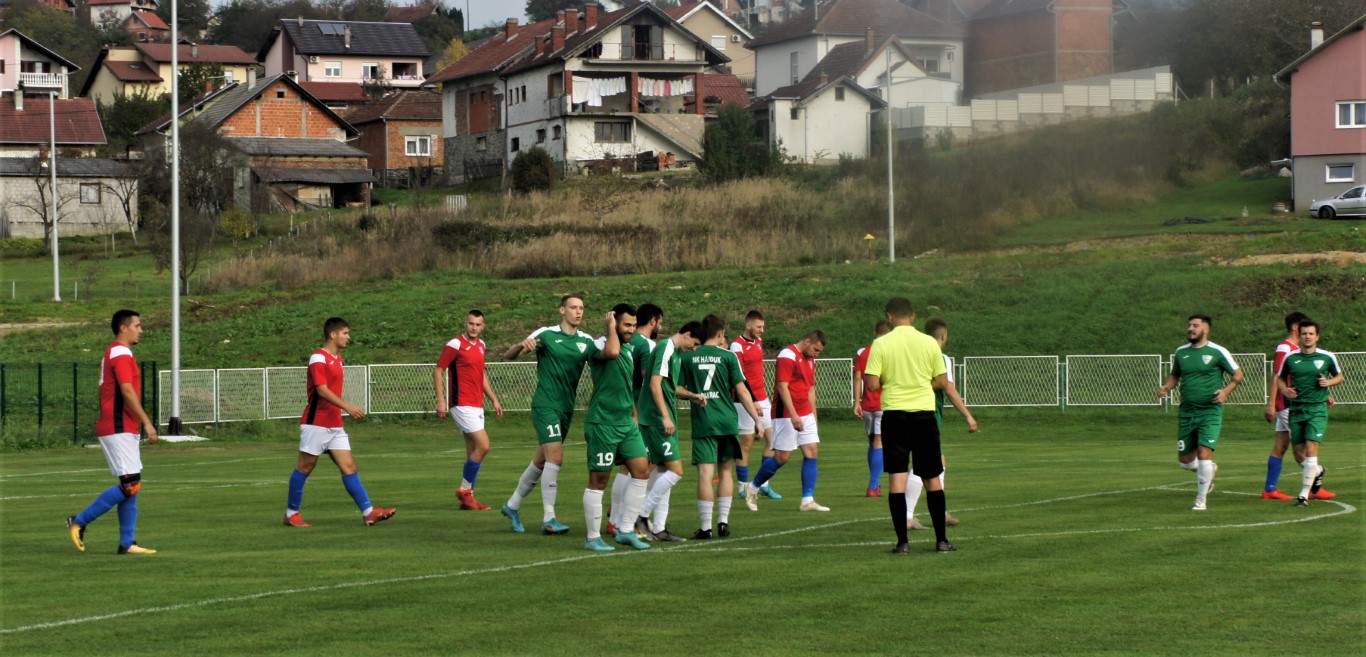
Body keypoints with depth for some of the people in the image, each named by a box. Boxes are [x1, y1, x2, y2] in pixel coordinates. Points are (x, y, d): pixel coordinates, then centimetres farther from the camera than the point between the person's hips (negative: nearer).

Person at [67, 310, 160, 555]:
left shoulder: (114, 353, 19)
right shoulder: (121, 354, -12)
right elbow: (127, 392, -21)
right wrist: (147, 423, -21)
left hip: (123, 430, 11)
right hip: (119, 430, -11)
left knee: (131, 486, 8)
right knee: (131, 485, -11)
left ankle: (127, 543, 7)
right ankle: (79, 521, -5)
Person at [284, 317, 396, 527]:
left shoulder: (337, 359, 15)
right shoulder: (319, 358, -13)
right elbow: (322, 390, -22)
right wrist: (347, 407, -29)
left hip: (335, 425, 8)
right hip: (316, 423, -8)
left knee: (349, 467, 0)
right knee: (305, 467, 0)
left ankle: (368, 512, -7)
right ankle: (291, 514, 10)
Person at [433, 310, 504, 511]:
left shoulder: (481, 345, 14)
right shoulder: (455, 345, -9)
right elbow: (437, 371, -9)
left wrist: (494, 400, 22)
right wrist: (441, 400, -16)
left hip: (477, 406, 8)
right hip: (462, 405, -8)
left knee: (473, 452, 7)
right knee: (483, 445, -15)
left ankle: (467, 498, 11)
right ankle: (464, 490, -4)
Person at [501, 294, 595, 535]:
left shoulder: (586, 341, 7)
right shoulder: (546, 334, -7)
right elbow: (510, 355, -8)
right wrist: (522, 345, -31)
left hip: (566, 409, 6)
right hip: (545, 406, -6)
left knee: (541, 461, 13)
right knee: (555, 458, -16)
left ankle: (513, 505, 30)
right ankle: (549, 519, -13)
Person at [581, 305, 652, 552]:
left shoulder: (628, 352, 16)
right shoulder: (598, 346, -11)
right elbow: (611, 352, -36)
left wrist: (634, 418, 22)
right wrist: (611, 327, -19)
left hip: (626, 423, 8)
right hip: (603, 423, -8)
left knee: (641, 471, 2)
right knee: (598, 481, -1)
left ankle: (626, 531, 10)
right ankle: (592, 538, 7)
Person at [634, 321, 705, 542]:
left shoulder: (676, 353, 17)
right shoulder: (665, 348, -13)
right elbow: (655, 384, -20)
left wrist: (692, 396, 12)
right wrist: (665, 417, -22)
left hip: (663, 420, 10)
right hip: (657, 418, -10)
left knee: (662, 471, 11)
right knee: (676, 471, -11)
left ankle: (659, 528, 14)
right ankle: (641, 516, -8)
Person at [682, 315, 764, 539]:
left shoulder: (688, 358, 4)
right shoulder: (728, 356, -1)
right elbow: (741, 391, -3)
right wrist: (757, 419, 1)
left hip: (702, 423, 0)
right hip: (727, 421, 0)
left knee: (705, 474, -4)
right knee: (726, 471, 15)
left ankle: (705, 528, -7)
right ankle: (723, 522, 13)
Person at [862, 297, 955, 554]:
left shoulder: (881, 344, -5)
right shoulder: (929, 342, 1)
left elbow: (871, 384, -9)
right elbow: (942, 381, 5)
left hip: (894, 414, -2)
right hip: (924, 414, 2)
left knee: (896, 478, 1)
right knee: (932, 479, 10)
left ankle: (902, 541, -3)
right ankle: (941, 539, 11)